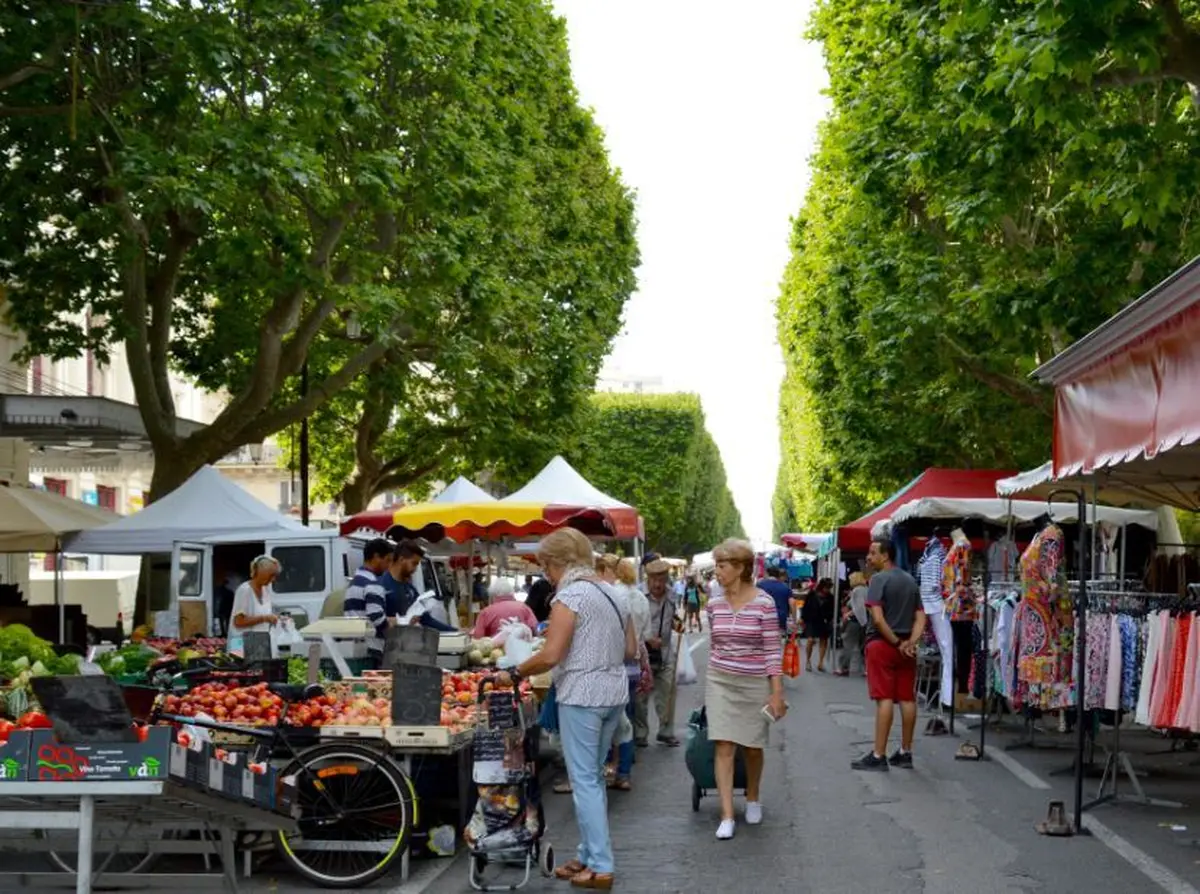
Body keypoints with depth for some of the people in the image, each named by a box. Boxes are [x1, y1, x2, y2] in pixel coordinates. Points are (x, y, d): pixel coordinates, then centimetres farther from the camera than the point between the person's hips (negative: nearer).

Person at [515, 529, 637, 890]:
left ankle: (601, 868, -1)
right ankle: (589, 855, 22)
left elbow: (550, 656, -18)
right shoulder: (612, 594, 13)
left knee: (584, 781, -2)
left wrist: (515, 672, -4)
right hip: (614, 691, 8)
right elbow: (630, 650, 16)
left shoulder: (569, 597, -13)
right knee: (594, 777, 17)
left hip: (582, 695, -8)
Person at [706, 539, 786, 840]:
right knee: (724, 747, -6)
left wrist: (777, 692, -11)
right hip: (720, 682, 3)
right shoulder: (714, 605, 2)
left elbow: (774, 650, -9)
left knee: (752, 746, 12)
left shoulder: (764, 603, -10)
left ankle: (752, 798, 37)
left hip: (755, 683, -2)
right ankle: (727, 816, -5)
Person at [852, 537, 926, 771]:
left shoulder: (879, 579, -9)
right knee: (907, 698, 8)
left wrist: (896, 642, -10)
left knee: (884, 698, -8)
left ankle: (878, 756, -8)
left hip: (882, 644, -7)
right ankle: (905, 753, 15)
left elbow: (877, 618, -18)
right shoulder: (910, 581, 13)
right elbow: (920, 618, 8)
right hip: (905, 648, 7)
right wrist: (910, 642, -3)